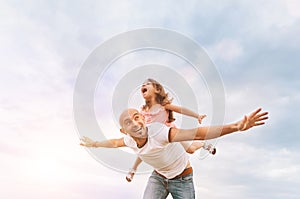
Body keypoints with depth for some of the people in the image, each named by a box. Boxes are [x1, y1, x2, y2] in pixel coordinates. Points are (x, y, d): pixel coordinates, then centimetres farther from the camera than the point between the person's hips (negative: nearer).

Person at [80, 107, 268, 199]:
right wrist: (95, 144, 26)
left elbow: (197, 133, -49)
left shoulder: (158, 131, -38)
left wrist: (236, 126, -60)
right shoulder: (130, 140, -16)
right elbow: (114, 142, 9)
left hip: (182, 178, -4)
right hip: (158, 177, 5)